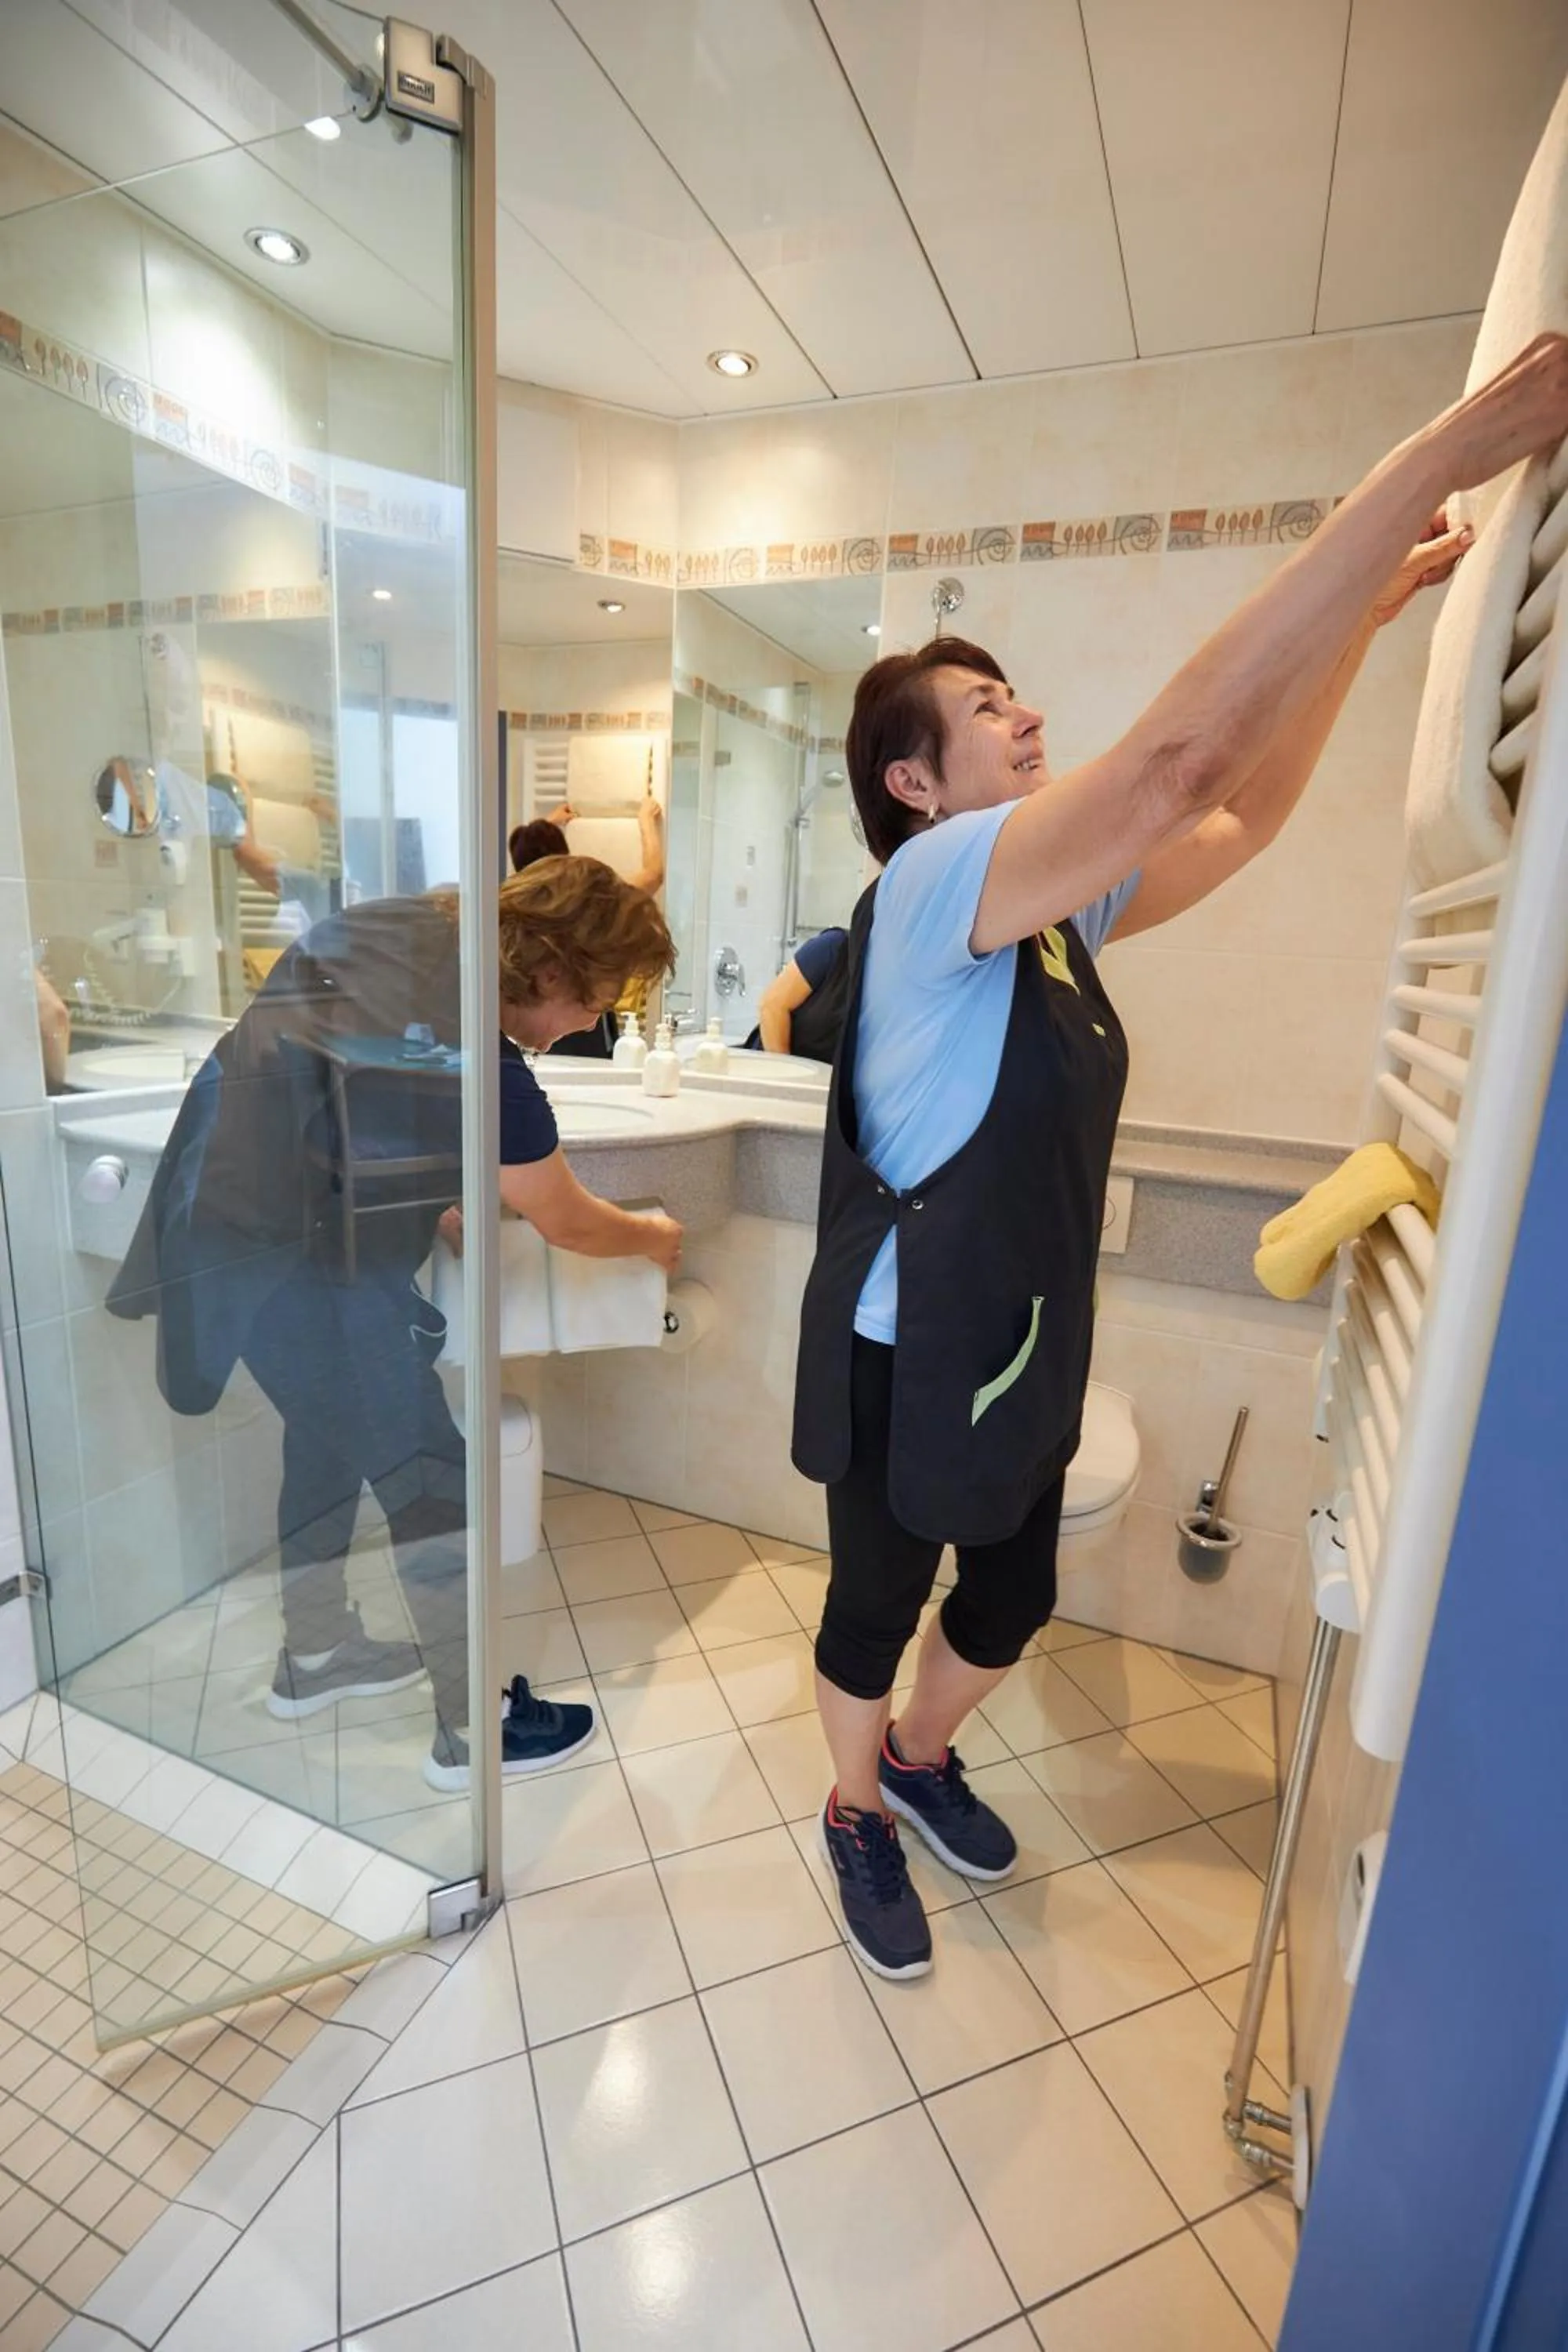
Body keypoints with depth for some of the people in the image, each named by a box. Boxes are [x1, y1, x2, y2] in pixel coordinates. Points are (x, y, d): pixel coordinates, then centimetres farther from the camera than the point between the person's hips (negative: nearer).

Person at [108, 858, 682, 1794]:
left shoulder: (396, 924, 0)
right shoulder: (481, 1064, -23)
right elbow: (571, 1225, -9)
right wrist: (657, 1239, 11)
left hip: (220, 1207, 9)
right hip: (291, 1260, -9)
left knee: (330, 1431, 24)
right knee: (432, 1481, 4)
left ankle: (313, 1655, 45)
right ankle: (472, 1729, 22)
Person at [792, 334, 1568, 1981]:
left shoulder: (1055, 908, 4)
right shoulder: (930, 884, -21)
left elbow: (1241, 816, 9)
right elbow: (1183, 752, -32)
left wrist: (1366, 612, 5)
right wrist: (1434, 461, -26)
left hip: (1026, 1352, 8)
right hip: (906, 1359, -7)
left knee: (1011, 1602, 25)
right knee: (877, 1613, 18)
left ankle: (923, 1757, 55)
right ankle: (860, 1817, 48)